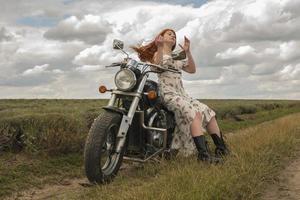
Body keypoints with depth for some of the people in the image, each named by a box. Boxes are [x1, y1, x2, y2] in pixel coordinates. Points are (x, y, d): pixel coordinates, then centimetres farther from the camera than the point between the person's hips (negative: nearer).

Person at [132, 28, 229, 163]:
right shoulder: (158, 53, 11)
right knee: (194, 114, -29)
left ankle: (222, 149, -7)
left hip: (181, 93, 8)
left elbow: (192, 70, 19)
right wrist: (160, 47, -24)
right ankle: (203, 154, -36)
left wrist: (188, 52, 11)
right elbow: (156, 66, -13)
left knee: (208, 112, -8)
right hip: (168, 93, -7)